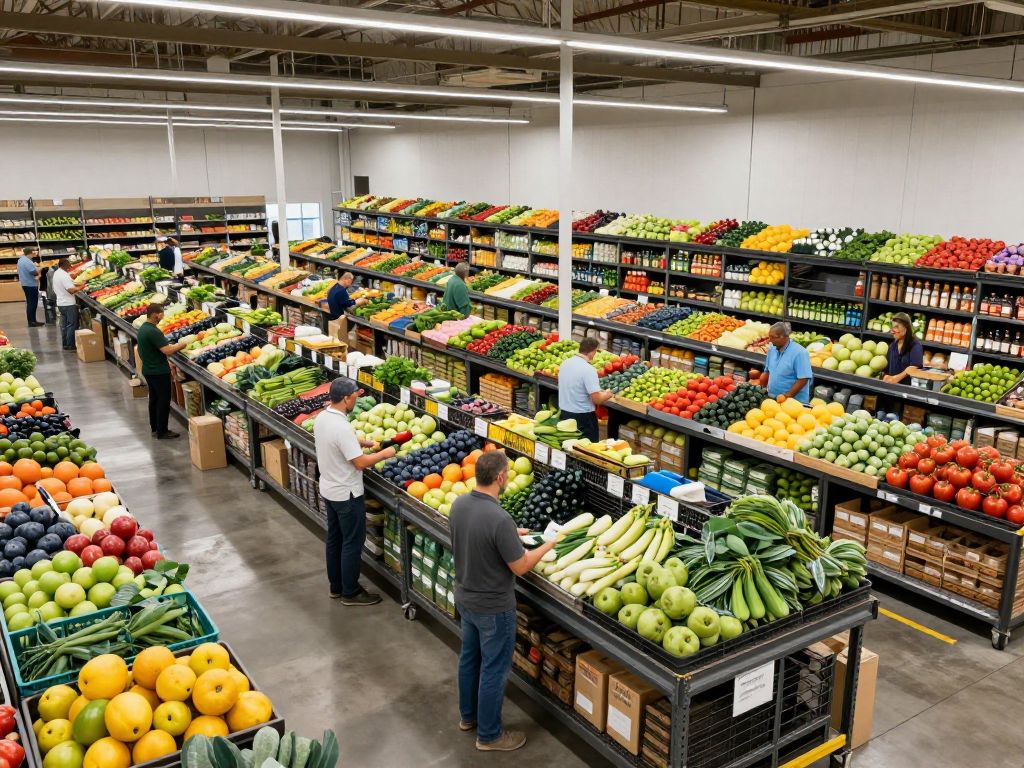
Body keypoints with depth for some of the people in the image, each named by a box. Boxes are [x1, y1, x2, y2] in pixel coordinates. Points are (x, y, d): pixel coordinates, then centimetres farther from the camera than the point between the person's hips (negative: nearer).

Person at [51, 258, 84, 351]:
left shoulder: (56, 273, 10)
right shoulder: (64, 275, -21)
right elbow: (72, 290, -26)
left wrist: (75, 286, 14)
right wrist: (80, 288, -11)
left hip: (60, 303, 9)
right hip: (69, 304, -9)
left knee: (64, 325, 15)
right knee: (72, 325, -2)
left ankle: (65, 345, 20)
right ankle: (70, 346, 0)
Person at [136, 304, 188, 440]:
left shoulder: (143, 328, 7)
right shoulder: (153, 331, -24)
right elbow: (167, 351, -28)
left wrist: (174, 346, 8)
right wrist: (181, 344, -13)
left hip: (148, 370, 10)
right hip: (159, 372, -10)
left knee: (154, 399, 18)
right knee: (164, 401, -1)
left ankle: (155, 428, 27)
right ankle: (162, 432, 5)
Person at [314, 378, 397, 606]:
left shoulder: (321, 418, -1)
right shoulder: (342, 427, -29)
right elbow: (360, 463, -26)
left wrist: (361, 442, 9)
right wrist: (384, 454, -12)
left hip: (328, 489, 9)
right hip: (347, 494, -9)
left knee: (334, 539, 19)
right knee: (352, 543, 5)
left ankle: (336, 587, 32)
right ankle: (350, 593, 16)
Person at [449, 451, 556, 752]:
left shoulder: (459, 504, -8)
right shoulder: (499, 518, -32)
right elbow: (520, 567, -21)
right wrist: (547, 546, -6)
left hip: (465, 598, 8)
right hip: (493, 608, -8)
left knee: (469, 657, 25)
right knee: (493, 670, 10)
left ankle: (468, 715, 44)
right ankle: (489, 735, 26)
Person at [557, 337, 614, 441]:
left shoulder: (565, 364, 2)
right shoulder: (589, 370, -21)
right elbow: (597, 399, -21)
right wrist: (607, 394, 0)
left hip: (564, 413, 7)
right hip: (583, 417, -7)